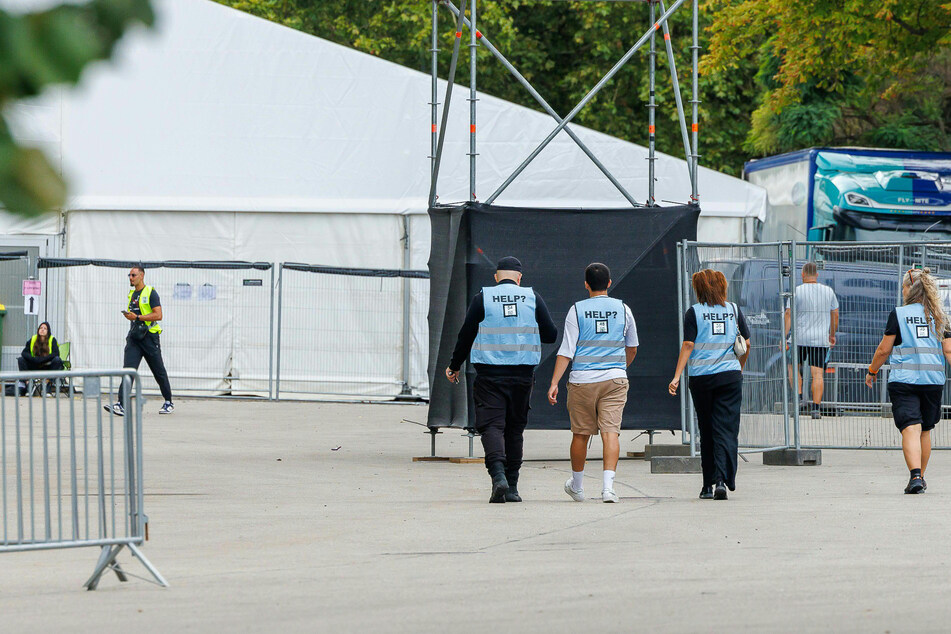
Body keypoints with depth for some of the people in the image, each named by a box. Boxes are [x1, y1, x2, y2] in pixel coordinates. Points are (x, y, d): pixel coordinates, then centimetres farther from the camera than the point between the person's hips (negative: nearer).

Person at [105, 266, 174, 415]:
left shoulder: (151, 293, -7)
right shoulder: (132, 294, 15)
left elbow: (158, 315, -16)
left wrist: (137, 317, -18)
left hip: (150, 336, -6)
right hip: (134, 336, 6)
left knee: (159, 372, 5)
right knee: (128, 369, -11)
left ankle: (168, 403, 22)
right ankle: (122, 405, -20)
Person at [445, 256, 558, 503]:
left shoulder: (482, 298, -1)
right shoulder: (533, 298, 3)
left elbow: (466, 335, 2)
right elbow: (551, 334, 4)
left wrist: (454, 365, 16)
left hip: (490, 375, -2)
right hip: (522, 375, 2)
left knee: (492, 426, -5)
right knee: (514, 429, 12)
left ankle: (498, 475, -27)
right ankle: (512, 487, 14)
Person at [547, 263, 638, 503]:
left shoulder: (577, 310, -1)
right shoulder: (623, 309, 5)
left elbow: (566, 350, -5)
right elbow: (632, 349, 17)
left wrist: (554, 383, -5)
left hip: (582, 379, -1)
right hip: (614, 379, 1)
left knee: (580, 433, 12)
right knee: (610, 431, -5)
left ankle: (577, 485, 27)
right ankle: (608, 486, -21)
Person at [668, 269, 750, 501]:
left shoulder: (694, 312, -2)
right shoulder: (734, 310, 6)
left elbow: (688, 345, -9)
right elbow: (746, 344, 10)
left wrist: (677, 377, -9)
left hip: (702, 377, -1)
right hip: (730, 376, 1)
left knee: (707, 431, 9)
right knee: (726, 429, -2)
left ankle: (709, 484, 13)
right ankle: (722, 479, -18)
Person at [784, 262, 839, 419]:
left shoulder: (797, 292, -3)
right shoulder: (828, 291, 6)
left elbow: (788, 315, -7)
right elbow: (835, 316, 12)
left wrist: (784, 338, -6)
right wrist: (832, 335, 25)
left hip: (800, 338, -1)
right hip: (821, 340, 1)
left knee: (793, 366, 21)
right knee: (818, 374, -1)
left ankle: (798, 396, 7)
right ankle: (816, 408, -6)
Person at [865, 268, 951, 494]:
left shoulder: (898, 314, -2)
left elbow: (884, 349, 0)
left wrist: (872, 371, 15)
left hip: (903, 379, -4)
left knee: (910, 428, -10)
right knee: (925, 429, 17)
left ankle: (915, 475, -27)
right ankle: (920, 477, 27)